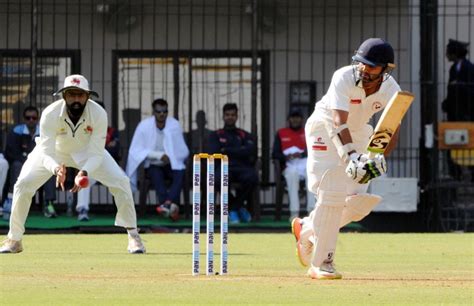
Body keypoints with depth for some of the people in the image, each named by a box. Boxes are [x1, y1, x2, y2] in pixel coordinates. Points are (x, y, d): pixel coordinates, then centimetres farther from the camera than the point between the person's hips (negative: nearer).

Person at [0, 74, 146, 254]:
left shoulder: (98, 114, -31)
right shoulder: (50, 114, -34)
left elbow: (96, 153, -29)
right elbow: (46, 153, -35)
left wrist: (84, 173, -50)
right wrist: (56, 169, -58)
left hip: (86, 151, 1)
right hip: (54, 152, -1)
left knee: (120, 181, -16)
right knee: (23, 184, -18)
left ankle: (133, 235, -1)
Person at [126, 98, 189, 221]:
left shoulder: (175, 125, -6)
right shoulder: (144, 126, -11)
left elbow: (183, 151, 0)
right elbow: (135, 151, -15)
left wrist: (171, 157, -18)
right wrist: (159, 155, -21)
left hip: (172, 164, 2)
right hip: (153, 165, -2)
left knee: (180, 173, -30)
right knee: (156, 174, -34)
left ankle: (168, 203, -53)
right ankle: (172, 208, -52)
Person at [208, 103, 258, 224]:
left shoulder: (245, 135, 21)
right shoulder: (215, 135, 20)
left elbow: (251, 151, 0)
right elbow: (214, 154, 2)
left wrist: (227, 151, 0)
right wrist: (239, 152, 0)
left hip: (242, 168, 1)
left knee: (252, 177, -37)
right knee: (219, 179, -40)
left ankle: (234, 208, -11)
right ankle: (239, 207, -12)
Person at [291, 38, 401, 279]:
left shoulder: (391, 90, -16)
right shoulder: (344, 79, -30)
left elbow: (393, 129, -20)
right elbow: (339, 123, -38)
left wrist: (380, 158, -39)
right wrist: (352, 156, -52)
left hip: (358, 134, 5)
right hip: (325, 129, -5)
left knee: (358, 202, -2)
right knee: (331, 194, -17)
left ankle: (307, 228, 22)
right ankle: (321, 264, -12)